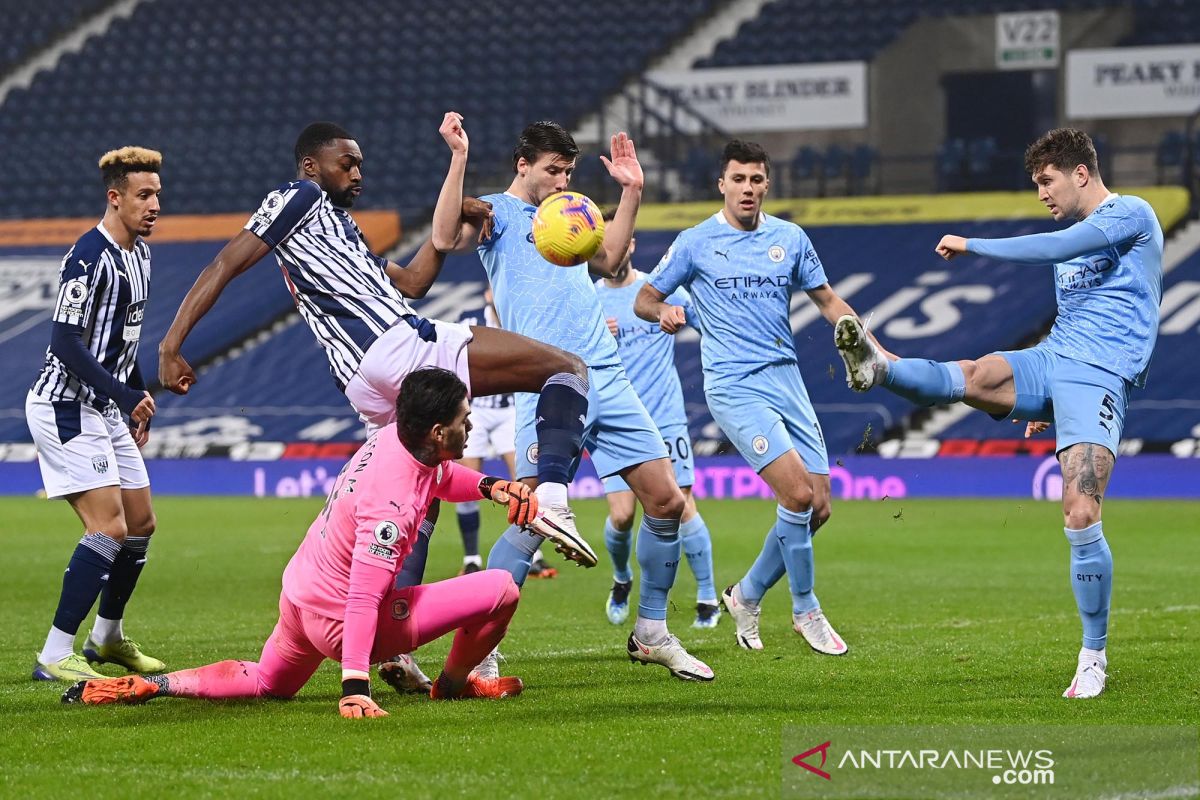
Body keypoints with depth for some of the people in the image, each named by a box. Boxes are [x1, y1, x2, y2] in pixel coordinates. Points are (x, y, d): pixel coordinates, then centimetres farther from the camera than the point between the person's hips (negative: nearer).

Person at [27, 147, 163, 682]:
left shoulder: (139, 253, 11)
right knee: (110, 528, -17)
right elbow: (66, 341, -23)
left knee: (141, 522, 14)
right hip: (66, 406, -10)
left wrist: (138, 396, 26)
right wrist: (123, 396, -28)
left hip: (105, 409, 10)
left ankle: (108, 638, 31)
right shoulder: (90, 258, -19)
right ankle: (55, 657, -15)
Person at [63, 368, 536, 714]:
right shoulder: (391, 500, -30)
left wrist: (490, 487, 3)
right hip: (336, 622, -10)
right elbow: (363, 597, -34)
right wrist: (354, 687, -38)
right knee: (501, 590, -14)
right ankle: (454, 685, 13)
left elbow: (441, 477, 22)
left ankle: (148, 685, 18)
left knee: (263, 683, 36)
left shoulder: (395, 434, -3)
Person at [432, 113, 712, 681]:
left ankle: (652, 634, 18)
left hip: (608, 379, 7)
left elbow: (607, 258, 38)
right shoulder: (496, 212, 3)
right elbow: (446, 238, -18)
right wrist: (459, 158, -23)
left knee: (666, 501, 3)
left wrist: (630, 191, 31)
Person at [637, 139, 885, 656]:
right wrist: (664, 311, -18)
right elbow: (643, 299, 6)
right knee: (798, 493, -19)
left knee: (818, 506, -1)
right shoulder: (696, 243, 1)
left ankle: (747, 595, 20)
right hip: (734, 386, -5)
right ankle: (805, 609, -1)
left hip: (786, 380, 5)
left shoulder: (790, 238, 10)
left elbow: (827, 300, 18)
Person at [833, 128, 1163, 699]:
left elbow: (1054, 248, -16)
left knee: (1081, 519, -17)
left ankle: (1094, 657, -4)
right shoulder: (1075, 239, 25)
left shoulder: (1133, 214, -2)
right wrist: (1046, 405, 29)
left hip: (1099, 375, -7)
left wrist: (972, 246, -12)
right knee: (967, 377, -26)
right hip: (1047, 362, 8)